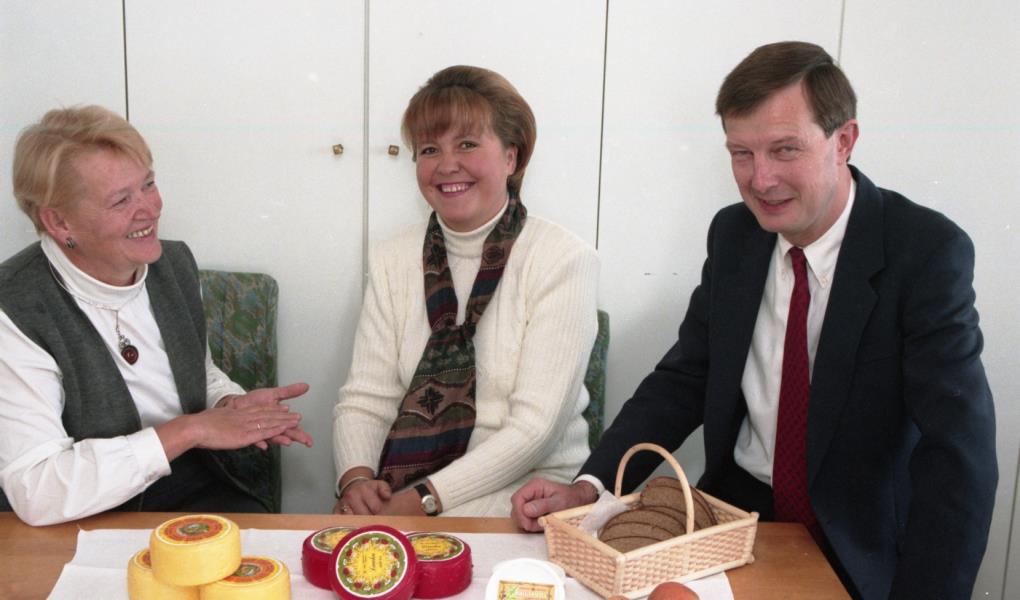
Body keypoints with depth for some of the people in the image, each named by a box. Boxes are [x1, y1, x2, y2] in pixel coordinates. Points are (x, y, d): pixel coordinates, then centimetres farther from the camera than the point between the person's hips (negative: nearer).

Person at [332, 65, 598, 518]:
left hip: (523, 492, -3)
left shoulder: (564, 260, -7)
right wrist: (356, 478, -18)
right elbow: (365, 399, 2)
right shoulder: (392, 260, 7)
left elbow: (535, 426, -14)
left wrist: (424, 499, -21)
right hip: (398, 491, 3)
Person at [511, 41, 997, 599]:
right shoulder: (733, 234, -1)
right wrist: (588, 487, -11)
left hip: (863, 546, -2)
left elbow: (959, 449, -20)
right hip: (740, 511, 3)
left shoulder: (928, 251, -16)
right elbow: (684, 379, 4)